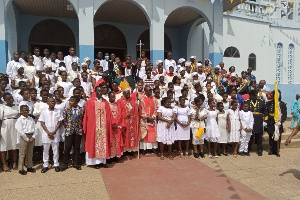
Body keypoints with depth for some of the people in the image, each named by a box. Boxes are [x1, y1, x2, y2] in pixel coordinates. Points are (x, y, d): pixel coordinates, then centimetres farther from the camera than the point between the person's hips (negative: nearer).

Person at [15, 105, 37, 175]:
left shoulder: (31, 119, 8)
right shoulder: (19, 120, -6)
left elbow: (34, 128, 6)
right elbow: (20, 131, -13)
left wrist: (33, 137, -7)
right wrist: (27, 139, -13)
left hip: (31, 137, 5)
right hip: (23, 137, -5)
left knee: (30, 153, 13)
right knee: (22, 154, 1)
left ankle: (29, 167, 24)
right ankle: (21, 169, 11)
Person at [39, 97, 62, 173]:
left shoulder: (58, 111, 1)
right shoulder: (44, 112, 1)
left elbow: (59, 122, 0)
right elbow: (42, 123, 0)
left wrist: (53, 132, -9)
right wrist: (48, 132, -10)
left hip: (55, 133, 0)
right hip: (46, 133, 0)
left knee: (55, 149, 6)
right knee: (45, 150, 7)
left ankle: (56, 164, 16)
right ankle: (45, 165, 17)